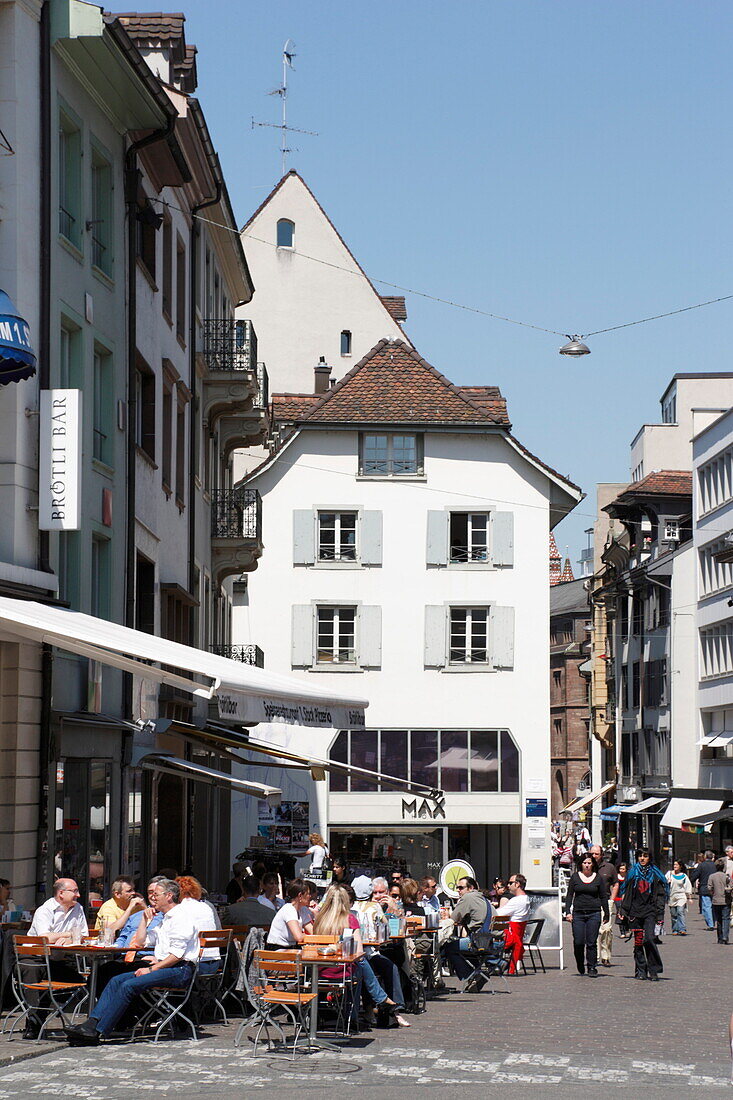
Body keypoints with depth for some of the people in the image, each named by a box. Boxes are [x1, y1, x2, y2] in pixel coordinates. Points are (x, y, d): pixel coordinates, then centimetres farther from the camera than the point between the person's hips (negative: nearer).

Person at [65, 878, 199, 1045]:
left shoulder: (181, 916, -7)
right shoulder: (165, 918, 25)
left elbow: (177, 953, -17)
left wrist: (152, 969, -17)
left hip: (180, 970, -10)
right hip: (163, 967, 10)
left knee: (129, 985, -25)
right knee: (117, 981, -6)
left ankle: (98, 1032, -29)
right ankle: (92, 1023, -20)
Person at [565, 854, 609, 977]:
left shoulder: (598, 878, 6)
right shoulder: (575, 877, 7)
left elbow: (603, 897, 10)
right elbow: (569, 895, 8)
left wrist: (606, 914, 9)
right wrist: (568, 912, -1)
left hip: (594, 913, 0)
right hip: (578, 913, 1)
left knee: (591, 943, -3)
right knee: (578, 942, -3)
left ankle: (592, 967, 6)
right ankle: (580, 966, 20)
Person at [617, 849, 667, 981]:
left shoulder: (655, 874, 8)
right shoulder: (632, 872, 11)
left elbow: (660, 895, 7)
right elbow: (626, 892, 12)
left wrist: (660, 914, -1)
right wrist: (625, 911, 3)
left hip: (650, 912, -2)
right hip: (635, 911, 2)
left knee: (649, 939, -16)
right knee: (638, 941, 2)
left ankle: (654, 970, -8)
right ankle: (640, 971, 10)